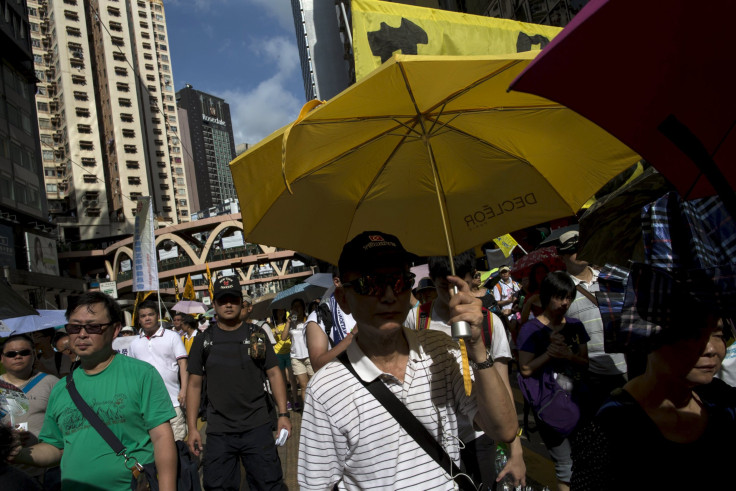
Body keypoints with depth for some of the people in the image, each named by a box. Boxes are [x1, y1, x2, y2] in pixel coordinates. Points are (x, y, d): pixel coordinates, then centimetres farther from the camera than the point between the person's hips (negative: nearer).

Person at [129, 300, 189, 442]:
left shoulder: (172, 336, 2)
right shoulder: (135, 343, 13)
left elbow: (182, 363, -2)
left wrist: (184, 389, -12)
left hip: (172, 400, -3)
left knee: (176, 441, -2)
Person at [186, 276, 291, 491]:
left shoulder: (256, 334, 2)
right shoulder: (203, 340, 4)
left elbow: (274, 374, 3)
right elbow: (194, 385, 6)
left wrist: (283, 414, -4)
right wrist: (192, 427, 2)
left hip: (258, 427, -1)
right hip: (218, 432, 1)